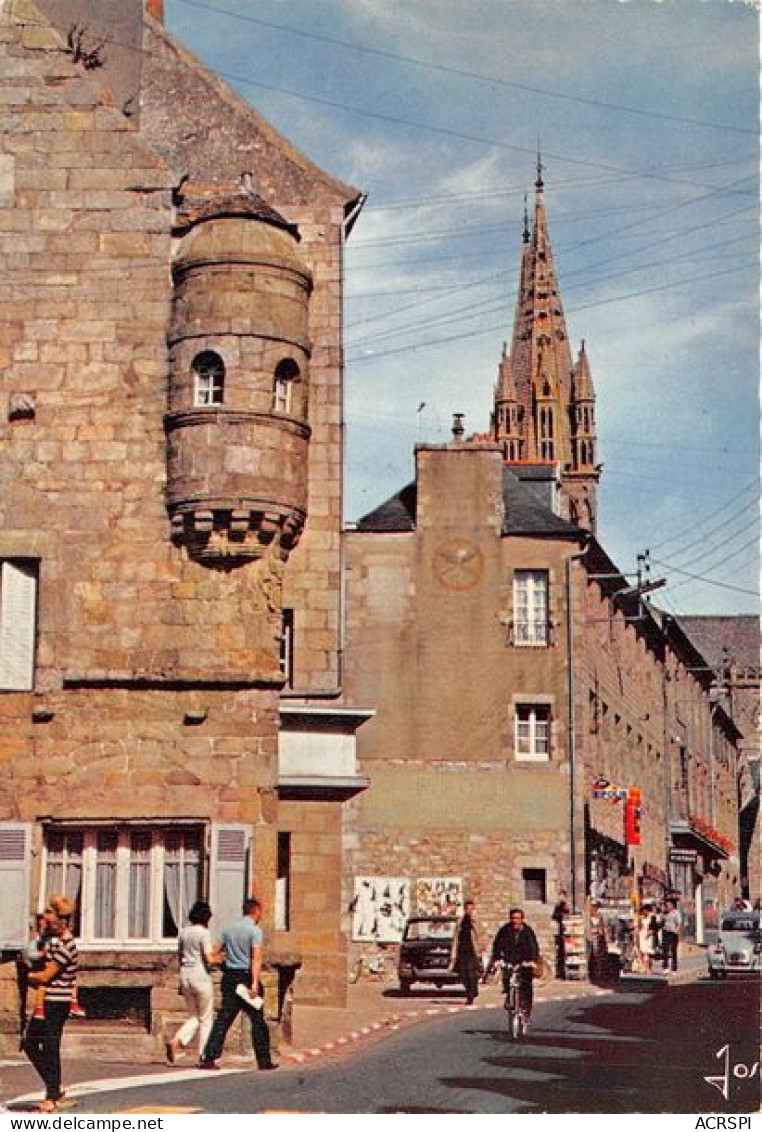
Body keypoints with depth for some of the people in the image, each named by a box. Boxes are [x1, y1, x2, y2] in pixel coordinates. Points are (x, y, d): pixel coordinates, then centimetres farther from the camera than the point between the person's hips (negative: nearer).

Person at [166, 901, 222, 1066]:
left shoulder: (183, 932, 9)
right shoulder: (204, 933, -11)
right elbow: (209, 959, -16)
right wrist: (219, 959, 4)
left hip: (185, 976, 6)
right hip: (201, 976, -6)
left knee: (194, 1017, 17)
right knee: (206, 1018, 6)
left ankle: (176, 1041, -6)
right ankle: (203, 1056, 5)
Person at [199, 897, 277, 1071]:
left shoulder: (229, 928, 12)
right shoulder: (254, 930, -7)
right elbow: (256, 957, -16)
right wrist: (255, 983, -22)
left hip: (229, 977, 5)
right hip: (246, 976, -5)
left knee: (223, 1018, 3)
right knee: (258, 1020, 5)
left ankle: (209, 1057, -6)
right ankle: (264, 1061, 9)